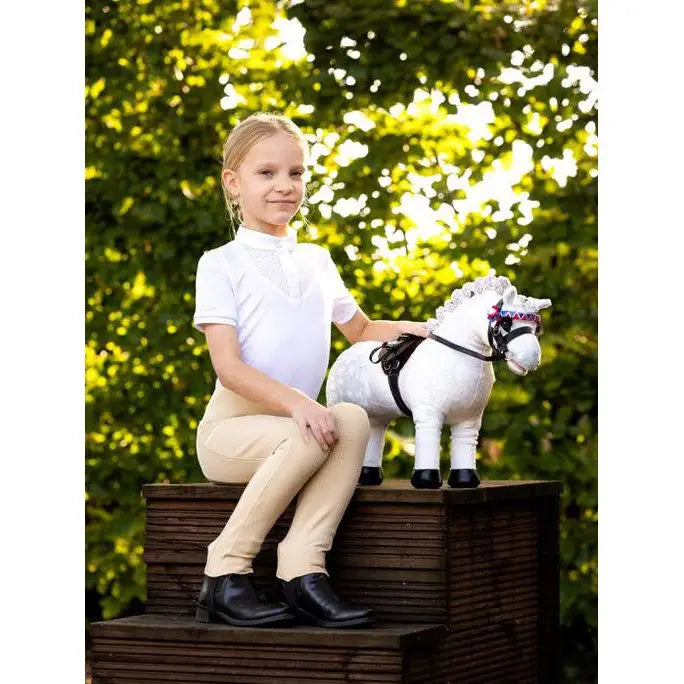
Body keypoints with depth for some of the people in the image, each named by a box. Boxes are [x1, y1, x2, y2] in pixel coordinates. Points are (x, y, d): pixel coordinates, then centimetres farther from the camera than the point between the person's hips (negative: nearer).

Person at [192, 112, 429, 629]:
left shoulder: (316, 260, 18)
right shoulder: (221, 264, -2)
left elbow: (360, 329, 32)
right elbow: (229, 366, -13)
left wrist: (405, 329, 9)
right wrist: (296, 404, -28)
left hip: (297, 422, 5)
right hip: (231, 427, -5)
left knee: (354, 419, -28)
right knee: (309, 438, -35)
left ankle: (304, 564, -33)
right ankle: (226, 573, -24)